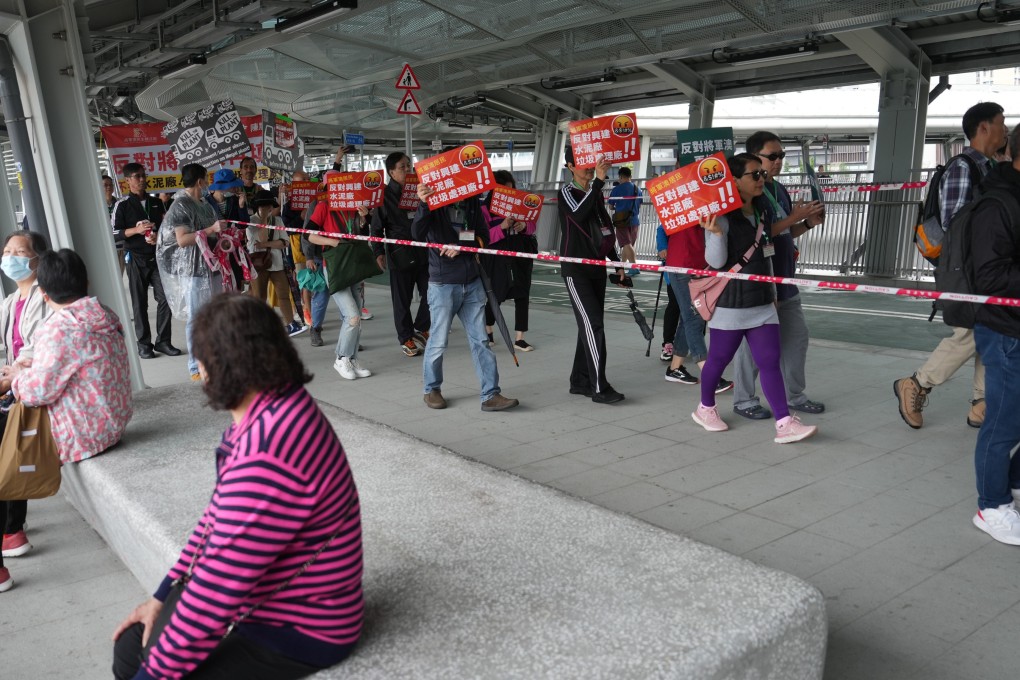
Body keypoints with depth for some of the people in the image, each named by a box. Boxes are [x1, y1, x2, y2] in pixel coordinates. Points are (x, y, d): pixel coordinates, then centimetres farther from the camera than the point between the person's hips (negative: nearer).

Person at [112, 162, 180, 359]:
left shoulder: (156, 203, 13)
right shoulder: (122, 205, 0)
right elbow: (115, 234, -3)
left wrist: (158, 236, -2)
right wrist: (136, 230, -18)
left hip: (158, 256, 3)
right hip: (136, 259, -3)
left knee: (165, 298, -3)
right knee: (140, 303, 2)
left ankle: (163, 341, 6)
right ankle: (144, 344, 11)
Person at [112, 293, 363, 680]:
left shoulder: (265, 458, -33)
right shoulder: (271, 412, 0)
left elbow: (218, 590, -27)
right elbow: (220, 515, 12)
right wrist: (164, 594, 13)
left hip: (298, 631, -9)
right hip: (266, 596, 9)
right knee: (132, 646, 11)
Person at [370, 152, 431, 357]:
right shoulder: (384, 195, -3)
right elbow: (377, 227, -3)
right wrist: (378, 252, -10)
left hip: (424, 251, 4)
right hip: (400, 254, -4)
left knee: (430, 293, 4)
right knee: (402, 299, 4)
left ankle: (421, 329, 26)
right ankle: (406, 339, 17)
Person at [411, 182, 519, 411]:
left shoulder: (470, 201, 8)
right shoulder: (433, 204, -4)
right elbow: (417, 235, -20)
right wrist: (423, 204, -37)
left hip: (472, 283, 4)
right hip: (443, 284, -4)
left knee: (480, 340, 3)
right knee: (438, 341, 3)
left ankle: (491, 395, 7)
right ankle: (432, 390, 23)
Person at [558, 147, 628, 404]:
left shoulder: (597, 194, 15)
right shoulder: (567, 192, -5)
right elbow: (579, 214, -27)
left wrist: (618, 265, 18)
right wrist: (599, 180, -31)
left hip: (597, 268, 7)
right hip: (576, 270, -7)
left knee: (591, 325, 8)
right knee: (593, 324, -14)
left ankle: (579, 381, 18)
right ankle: (599, 387, -13)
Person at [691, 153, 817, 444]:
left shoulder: (762, 212, 11)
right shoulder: (721, 217, -13)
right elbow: (716, 262, -16)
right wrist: (715, 233, -31)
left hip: (763, 302, 7)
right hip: (730, 302, -6)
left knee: (770, 362, 1)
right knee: (718, 359, 8)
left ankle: (785, 423, -1)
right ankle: (705, 409, 30)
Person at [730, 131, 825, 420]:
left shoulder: (779, 189, 14)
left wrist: (808, 223, 4)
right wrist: (794, 217, -19)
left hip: (784, 280, 9)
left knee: (797, 336, 14)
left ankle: (793, 395, 27)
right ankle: (743, 399, 13)